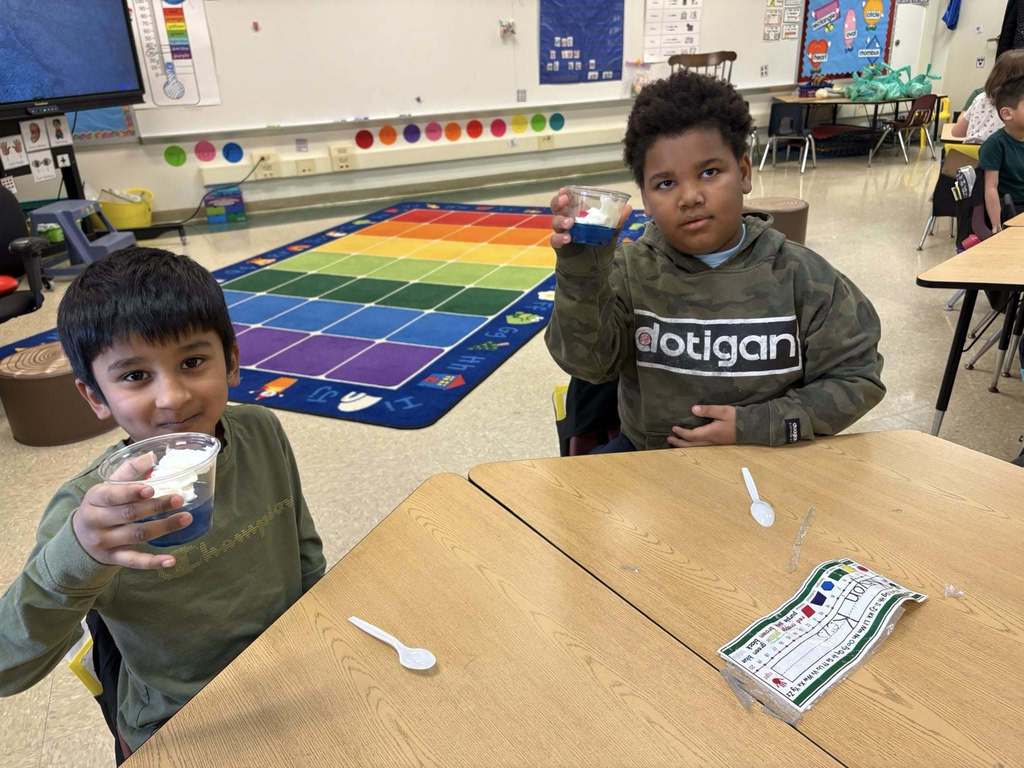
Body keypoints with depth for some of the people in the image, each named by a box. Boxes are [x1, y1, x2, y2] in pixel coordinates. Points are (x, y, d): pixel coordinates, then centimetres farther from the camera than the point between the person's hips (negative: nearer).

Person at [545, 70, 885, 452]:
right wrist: (581, 272, -34)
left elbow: (855, 379, -1)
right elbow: (585, 361, -18)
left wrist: (754, 426, -11)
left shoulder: (801, 275, -6)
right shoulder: (630, 271, -6)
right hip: (649, 456, -1)